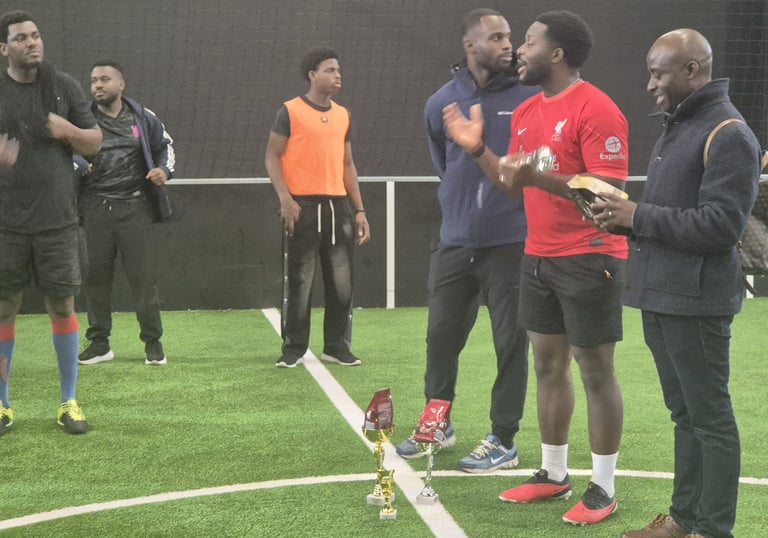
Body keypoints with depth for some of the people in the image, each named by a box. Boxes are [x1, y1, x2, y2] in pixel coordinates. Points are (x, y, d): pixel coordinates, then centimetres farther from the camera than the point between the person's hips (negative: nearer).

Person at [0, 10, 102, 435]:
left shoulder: (64, 87, 5)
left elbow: (95, 142, 9)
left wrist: (67, 130, -12)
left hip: (56, 221, 1)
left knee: (62, 306, 4)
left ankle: (69, 403, 15)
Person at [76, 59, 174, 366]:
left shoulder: (143, 118, 5)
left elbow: (165, 147, 16)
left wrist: (164, 170, -4)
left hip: (134, 206, -1)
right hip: (95, 207, 1)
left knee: (141, 274, -2)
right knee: (95, 275, 4)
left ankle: (153, 342, 7)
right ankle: (99, 343, 15)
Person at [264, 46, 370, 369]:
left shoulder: (342, 115, 14)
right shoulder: (291, 111, -2)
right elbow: (272, 156, -4)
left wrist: (359, 209, 11)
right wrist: (285, 198, -17)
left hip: (338, 206, 5)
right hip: (303, 206, -5)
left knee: (341, 281, 6)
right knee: (299, 281, 0)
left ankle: (337, 346, 15)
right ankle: (293, 348, 9)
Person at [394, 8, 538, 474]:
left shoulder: (530, 97, -7)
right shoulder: (442, 103, 4)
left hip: (512, 244, -4)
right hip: (455, 243, 4)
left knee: (510, 343, 2)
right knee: (441, 336, 12)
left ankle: (503, 442, 14)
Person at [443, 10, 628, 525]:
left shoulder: (597, 110, -16)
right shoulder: (526, 112, 11)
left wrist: (539, 177, -29)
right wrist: (478, 149, 4)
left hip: (589, 259, -8)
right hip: (539, 257, 8)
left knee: (595, 369, -1)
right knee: (548, 363, 13)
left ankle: (603, 488, 8)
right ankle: (554, 474, 24)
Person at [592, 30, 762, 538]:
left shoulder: (729, 135, -14)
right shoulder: (677, 126, 16)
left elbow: (721, 225, -20)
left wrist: (639, 217, -17)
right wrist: (625, 216, 4)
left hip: (696, 301, -9)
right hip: (660, 295, 9)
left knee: (710, 417, -1)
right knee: (683, 413, 16)